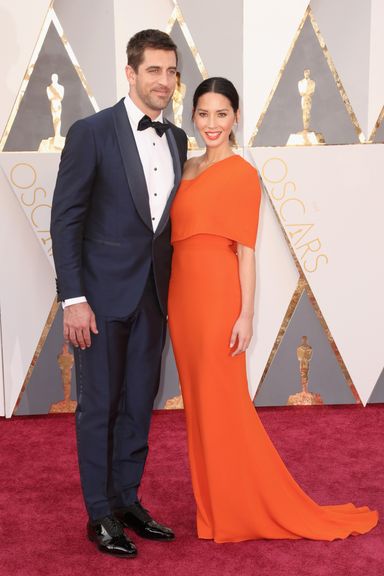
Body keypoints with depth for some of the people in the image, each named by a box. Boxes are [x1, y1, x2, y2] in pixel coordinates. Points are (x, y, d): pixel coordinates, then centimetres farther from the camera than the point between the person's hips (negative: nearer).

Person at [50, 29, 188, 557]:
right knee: (99, 406, 6)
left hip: (153, 296, 5)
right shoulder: (92, 133, -9)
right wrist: (73, 299, -15)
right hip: (103, 295, -5)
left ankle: (128, 502, 28)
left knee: (139, 404, 13)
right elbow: (65, 219, -10)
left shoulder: (176, 140, 8)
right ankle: (101, 514, 20)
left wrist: (173, 291, 11)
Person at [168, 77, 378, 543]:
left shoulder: (242, 173, -8)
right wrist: (168, 301, 13)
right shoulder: (187, 168, 14)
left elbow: (245, 250, -11)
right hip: (182, 294, 8)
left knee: (224, 404, -1)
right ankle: (213, 506, 25)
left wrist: (245, 316, -15)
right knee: (198, 401, 12)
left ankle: (243, 511, 14)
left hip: (217, 294, -7)